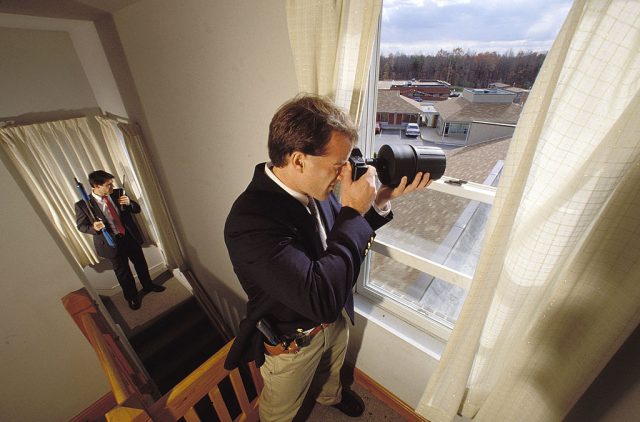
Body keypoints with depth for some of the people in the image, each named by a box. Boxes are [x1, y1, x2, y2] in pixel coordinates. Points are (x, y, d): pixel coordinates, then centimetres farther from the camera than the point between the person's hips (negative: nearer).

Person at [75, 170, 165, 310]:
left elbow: (137, 209, 1)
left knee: (140, 263, 21)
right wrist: (94, 228, -24)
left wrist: (129, 203, -20)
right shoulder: (83, 204, -15)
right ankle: (132, 297, 37)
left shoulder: (118, 193, -7)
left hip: (130, 236, 3)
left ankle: (148, 285, 46)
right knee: (123, 272, 14)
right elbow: (81, 226, -2)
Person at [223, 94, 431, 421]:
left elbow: (343, 238, -3)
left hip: (335, 319, 6)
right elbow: (322, 299, -43)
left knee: (330, 368, 38)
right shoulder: (249, 221, -39)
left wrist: (382, 200, -19)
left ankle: (329, 395, 72)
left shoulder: (313, 187, -17)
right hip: (292, 341, -6)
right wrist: (354, 211, -37)